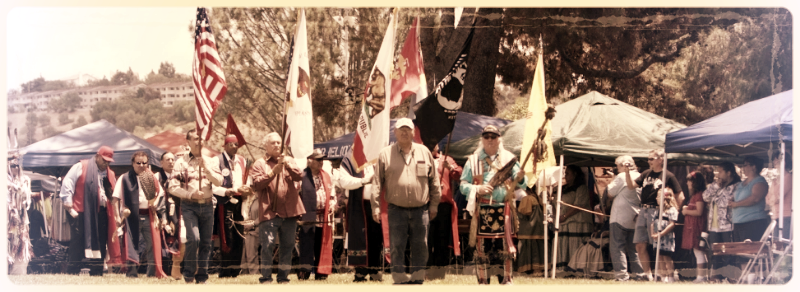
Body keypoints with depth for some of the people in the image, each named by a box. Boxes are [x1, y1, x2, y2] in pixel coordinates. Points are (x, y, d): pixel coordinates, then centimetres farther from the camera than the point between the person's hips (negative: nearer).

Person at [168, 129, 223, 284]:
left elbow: (219, 181, -2)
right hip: (190, 206, -3)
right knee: (193, 238, -19)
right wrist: (190, 194, -14)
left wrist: (205, 167, -12)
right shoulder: (181, 162, 2)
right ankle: (189, 275, -5)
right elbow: (173, 187, -2)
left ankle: (202, 277, 15)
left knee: (206, 242, 5)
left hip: (207, 205, 4)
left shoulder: (210, 161, 11)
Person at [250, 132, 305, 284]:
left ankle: (283, 277, 15)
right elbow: (257, 184, -7)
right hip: (269, 211, -3)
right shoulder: (259, 164, 7)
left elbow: (299, 176, 0)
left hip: (289, 210, 4)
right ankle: (266, 277, -2)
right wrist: (272, 172, -16)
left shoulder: (289, 160, 17)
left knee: (288, 245, 6)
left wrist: (288, 165, -17)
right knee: (268, 245, -10)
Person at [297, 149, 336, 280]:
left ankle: (321, 273, 13)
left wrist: (332, 204, 6)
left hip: (324, 217, 6)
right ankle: (304, 272, -5)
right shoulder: (302, 176, -6)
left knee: (323, 245, 7)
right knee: (307, 245, -8)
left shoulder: (326, 176, 16)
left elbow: (332, 194, 24)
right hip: (308, 217, -6)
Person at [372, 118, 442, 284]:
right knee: (397, 248, 0)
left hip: (420, 210, 1)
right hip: (396, 210, -1)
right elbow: (377, 182, 3)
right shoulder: (385, 154, 4)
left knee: (420, 247, 4)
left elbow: (434, 181, 13)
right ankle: (400, 280, 7)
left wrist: (434, 204, 10)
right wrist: (375, 206, -3)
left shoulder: (424, 152, 9)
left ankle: (417, 279, 13)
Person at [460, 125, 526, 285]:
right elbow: (463, 185, 6)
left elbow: (522, 184, 6)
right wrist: (478, 189, -13)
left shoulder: (509, 159, 9)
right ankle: (482, 282, 8)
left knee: (504, 247, 0)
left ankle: (507, 280, 7)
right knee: (482, 248, 1)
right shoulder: (473, 160, 8)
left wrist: (520, 178, -17)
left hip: (503, 210, 0)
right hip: (481, 211, 0)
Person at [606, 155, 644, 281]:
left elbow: (610, 194, -7)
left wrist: (611, 182, 9)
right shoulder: (639, 177, 9)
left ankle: (621, 273, -12)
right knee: (633, 247, 15)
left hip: (620, 218, -7)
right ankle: (639, 272, 11)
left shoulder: (622, 176, -11)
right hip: (634, 218, 7)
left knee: (617, 247, -4)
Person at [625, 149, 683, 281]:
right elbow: (631, 185, 12)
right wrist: (627, 171, 0)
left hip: (657, 212, -6)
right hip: (643, 212, 6)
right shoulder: (646, 174, 14)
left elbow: (680, 197, -1)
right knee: (640, 246, 5)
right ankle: (647, 274, 15)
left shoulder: (668, 176, -3)